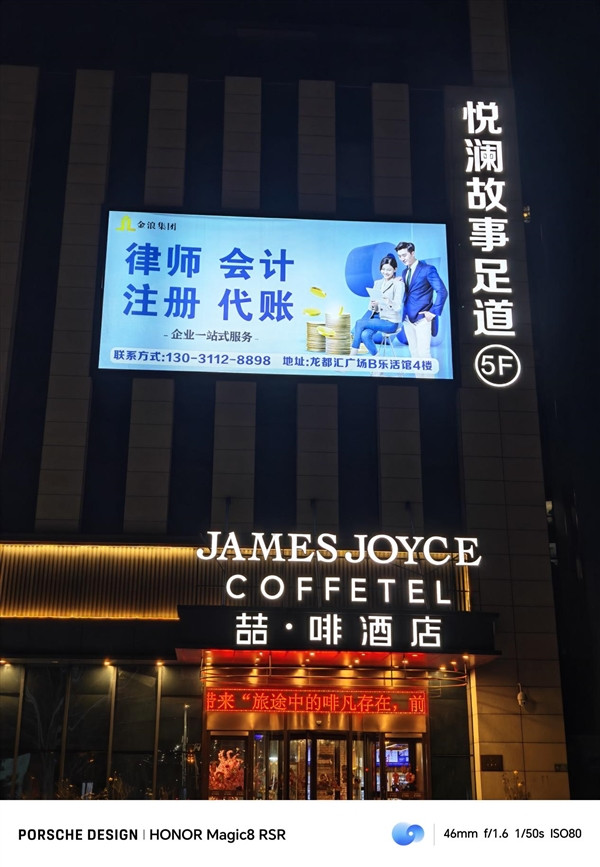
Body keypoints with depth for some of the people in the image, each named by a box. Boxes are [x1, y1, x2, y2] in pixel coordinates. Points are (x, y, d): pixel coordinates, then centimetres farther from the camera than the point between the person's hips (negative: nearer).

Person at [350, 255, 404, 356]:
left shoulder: (398, 284, -7)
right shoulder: (377, 283, 12)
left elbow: (398, 307, -16)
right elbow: (371, 307, 9)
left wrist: (390, 302, -36)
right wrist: (372, 305, -15)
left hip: (391, 322, -5)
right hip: (377, 316, 5)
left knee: (359, 323, -20)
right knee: (365, 334, -26)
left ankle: (352, 355, -11)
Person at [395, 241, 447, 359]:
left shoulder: (428, 269, -7)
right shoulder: (405, 272, 16)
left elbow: (442, 291, -11)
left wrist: (433, 312, -13)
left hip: (422, 318, -7)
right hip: (408, 318, 7)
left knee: (423, 352, -10)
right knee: (414, 352, 9)